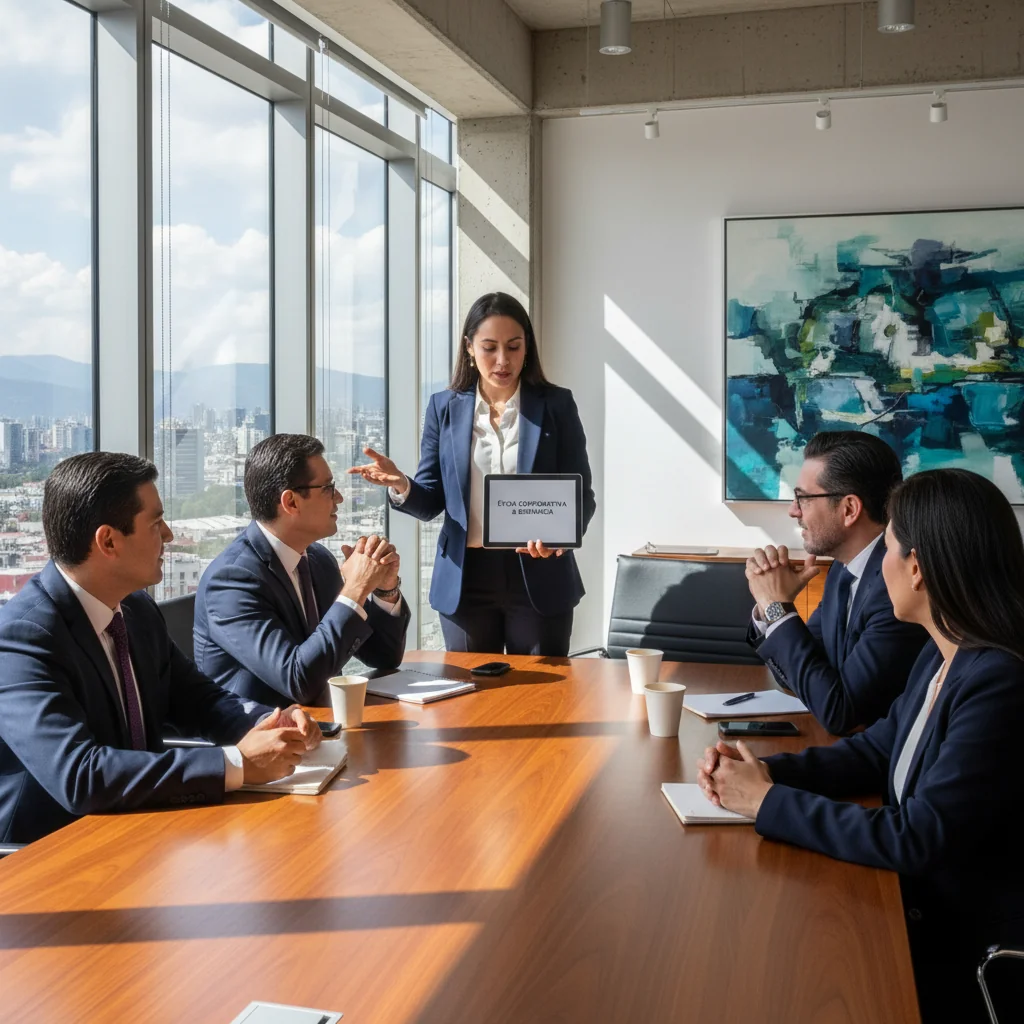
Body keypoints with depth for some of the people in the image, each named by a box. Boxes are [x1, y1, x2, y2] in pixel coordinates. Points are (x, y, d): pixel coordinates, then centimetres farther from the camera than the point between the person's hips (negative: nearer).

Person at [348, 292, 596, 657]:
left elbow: (581, 495, -2)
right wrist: (401, 486, -18)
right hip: (465, 578, 1)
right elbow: (431, 501, 5)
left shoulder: (556, 404, 0)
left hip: (539, 576, -1)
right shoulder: (444, 407, 4)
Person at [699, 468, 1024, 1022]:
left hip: (973, 955, -7)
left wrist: (769, 802, -18)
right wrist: (763, 769, -6)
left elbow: (917, 839, -26)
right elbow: (874, 750, 10)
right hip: (923, 909, 7)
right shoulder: (941, 657, 3)